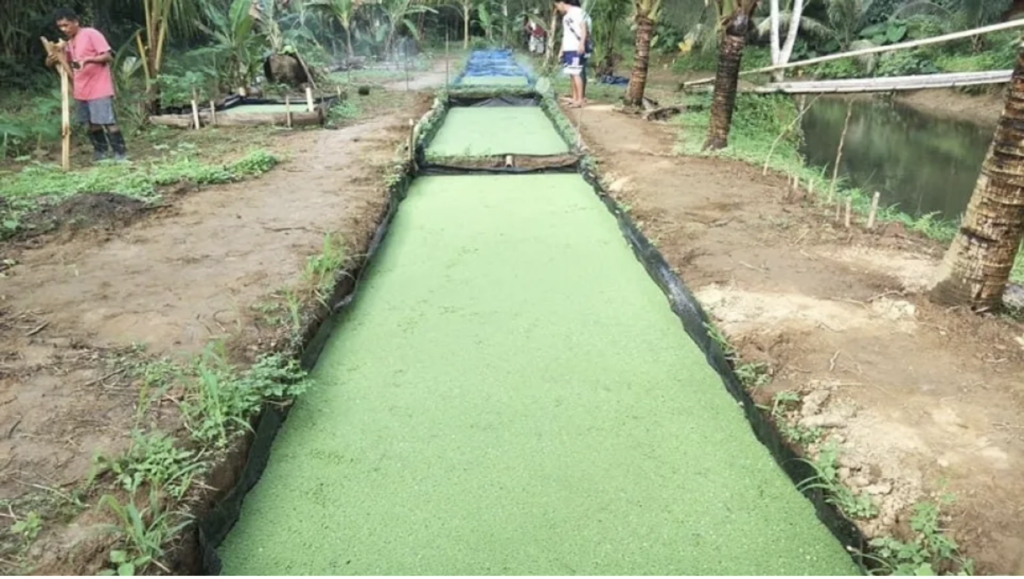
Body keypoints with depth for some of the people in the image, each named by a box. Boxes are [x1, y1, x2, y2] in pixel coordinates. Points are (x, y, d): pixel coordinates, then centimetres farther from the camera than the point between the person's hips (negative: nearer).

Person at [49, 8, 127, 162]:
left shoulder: (91, 34, -10)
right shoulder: (70, 42, 15)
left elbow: (108, 56, -15)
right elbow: (69, 64, 23)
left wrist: (88, 59, -28)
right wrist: (55, 61, 4)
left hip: (99, 89, -8)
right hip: (81, 90, 8)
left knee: (108, 122, -7)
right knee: (92, 122, 12)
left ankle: (120, 151, 1)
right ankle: (101, 149, 23)